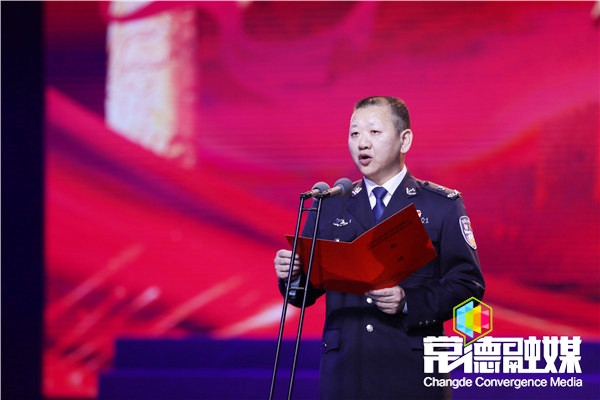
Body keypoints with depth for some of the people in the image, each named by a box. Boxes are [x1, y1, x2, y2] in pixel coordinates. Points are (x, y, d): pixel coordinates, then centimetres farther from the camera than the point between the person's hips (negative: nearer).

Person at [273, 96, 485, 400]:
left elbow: (468, 285, -4)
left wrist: (409, 302, -18)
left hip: (412, 374, -2)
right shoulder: (329, 206, 14)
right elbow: (307, 290, 13)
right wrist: (292, 275, -10)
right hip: (344, 372, 2)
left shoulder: (443, 205, 5)